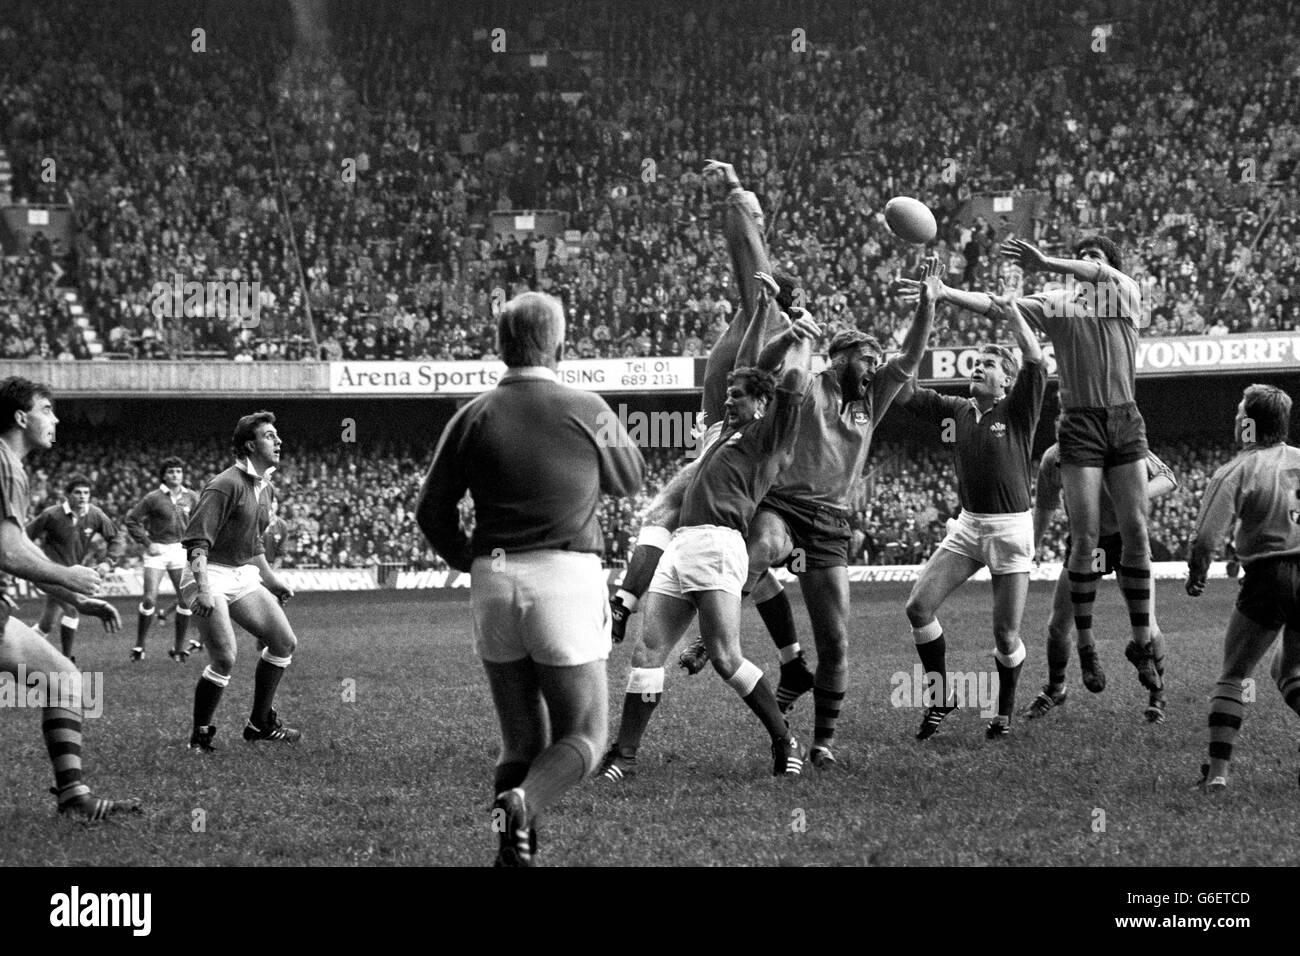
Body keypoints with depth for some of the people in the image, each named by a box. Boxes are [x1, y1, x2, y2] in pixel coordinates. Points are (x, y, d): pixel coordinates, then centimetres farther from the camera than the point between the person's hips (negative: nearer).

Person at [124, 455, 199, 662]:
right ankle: (139, 646, 4)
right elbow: (132, 520, -1)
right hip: (157, 552, -3)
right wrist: (147, 543, -7)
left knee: (186, 600, -1)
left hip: (180, 551, 3)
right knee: (150, 600, -10)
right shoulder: (153, 498, -5)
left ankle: (179, 648, 12)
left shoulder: (191, 497, 5)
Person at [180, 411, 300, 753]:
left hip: (244, 575, 9)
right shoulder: (226, 485, -16)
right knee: (224, 660, -17)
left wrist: (271, 580, 25)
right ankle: (200, 735, 0)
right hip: (212, 575, -9)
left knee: (285, 642, 1)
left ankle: (260, 722, 14)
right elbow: (197, 540, -21)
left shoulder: (266, 488, 13)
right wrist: (203, 588, -30)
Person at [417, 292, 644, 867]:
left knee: (523, 740, 13)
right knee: (583, 737, 4)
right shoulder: (587, 412, -2)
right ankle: (522, 803, -25)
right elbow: (630, 480, 16)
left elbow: (432, 511, 5)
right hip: (567, 576, -3)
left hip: (494, 582, 3)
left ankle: (515, 851, -3)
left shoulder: (474, 417, 3)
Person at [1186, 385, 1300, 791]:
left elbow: (1206, 538, -13)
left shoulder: (1234, 472, -6)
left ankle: (1218, 769, 1)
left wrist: (1196, 575, 6)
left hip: (1267, 578, -4)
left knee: (1232, 676, 9)